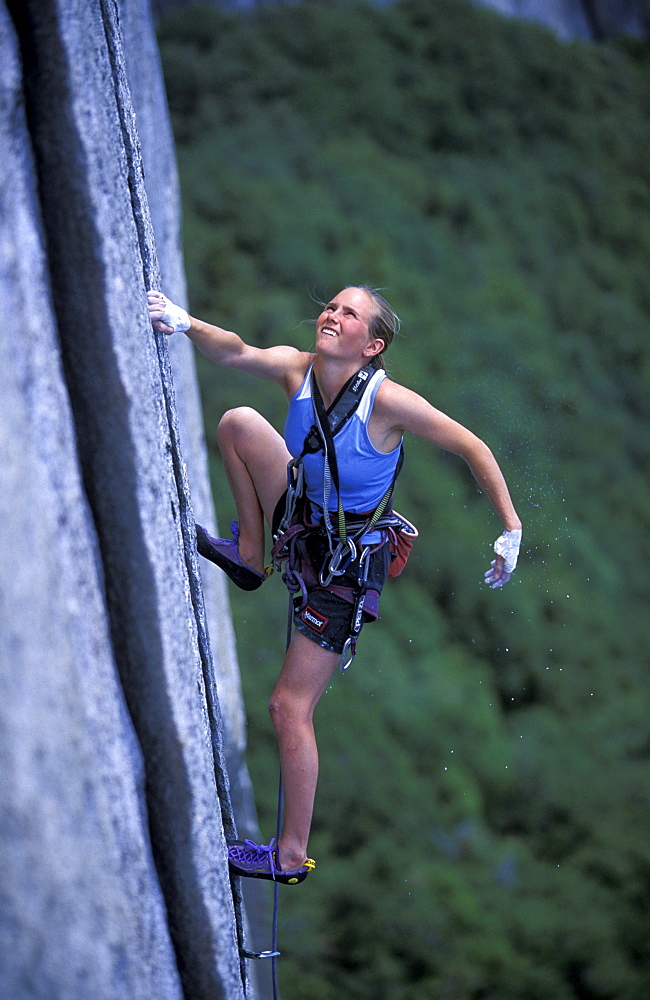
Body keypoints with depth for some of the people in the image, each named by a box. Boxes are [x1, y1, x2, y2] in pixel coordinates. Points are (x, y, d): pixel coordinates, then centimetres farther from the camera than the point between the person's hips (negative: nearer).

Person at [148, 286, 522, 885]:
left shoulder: (386, 400, -25)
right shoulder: (297, 370, -9)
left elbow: (473, 448, -18)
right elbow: (233, 352, -21)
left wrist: (511, 531, -18)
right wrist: (185, 324, -42)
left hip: (348, 564, -6)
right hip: (303, 524, 6)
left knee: (290, 707, -5)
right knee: (239, 423, -10)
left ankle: (293, 856, 8)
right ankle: (250, 555, 3)